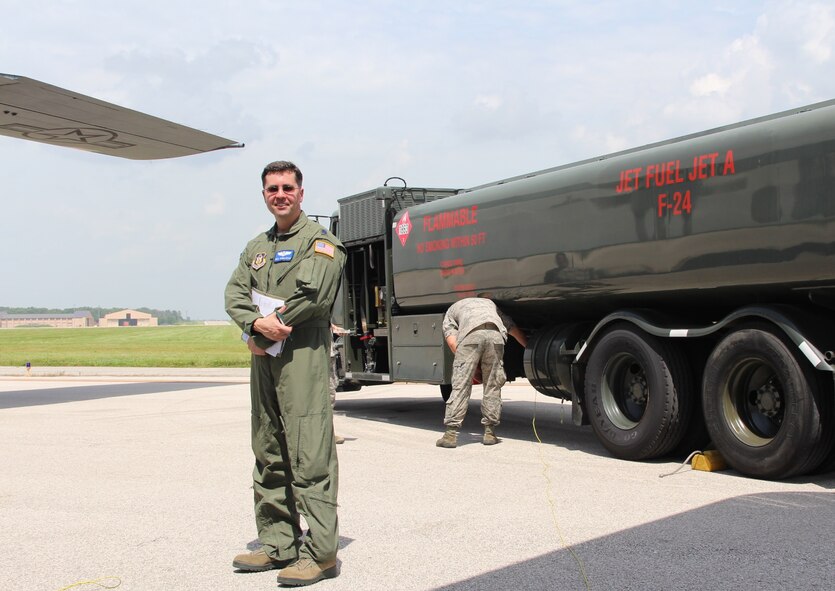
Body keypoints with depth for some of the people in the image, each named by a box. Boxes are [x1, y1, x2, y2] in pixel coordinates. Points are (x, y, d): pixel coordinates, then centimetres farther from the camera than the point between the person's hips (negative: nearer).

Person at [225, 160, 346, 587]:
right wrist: (257, 324, -12)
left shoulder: (318, 241, 0)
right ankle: (278, 544, 20)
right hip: (264, 357, 8)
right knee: (268, 454, 11)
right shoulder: (257, 247, 22)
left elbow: (314, 294, -15)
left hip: (303, 352, -8)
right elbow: (235, 293, 9)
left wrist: (268, 328, -9)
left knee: (309, 455, -10)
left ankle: (320, 553, -8)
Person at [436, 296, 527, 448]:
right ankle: (490, 432, 14)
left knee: (460, 385, 1)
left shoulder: (451, 310, 34)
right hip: (495, 334, 2)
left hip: (471, 335, -2)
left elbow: (451, 341, 16)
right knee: (492, 386, 13)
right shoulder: (490, 303, 44)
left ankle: (451, 434, -2)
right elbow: (514, 329, 42)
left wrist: (470, 365, 23)